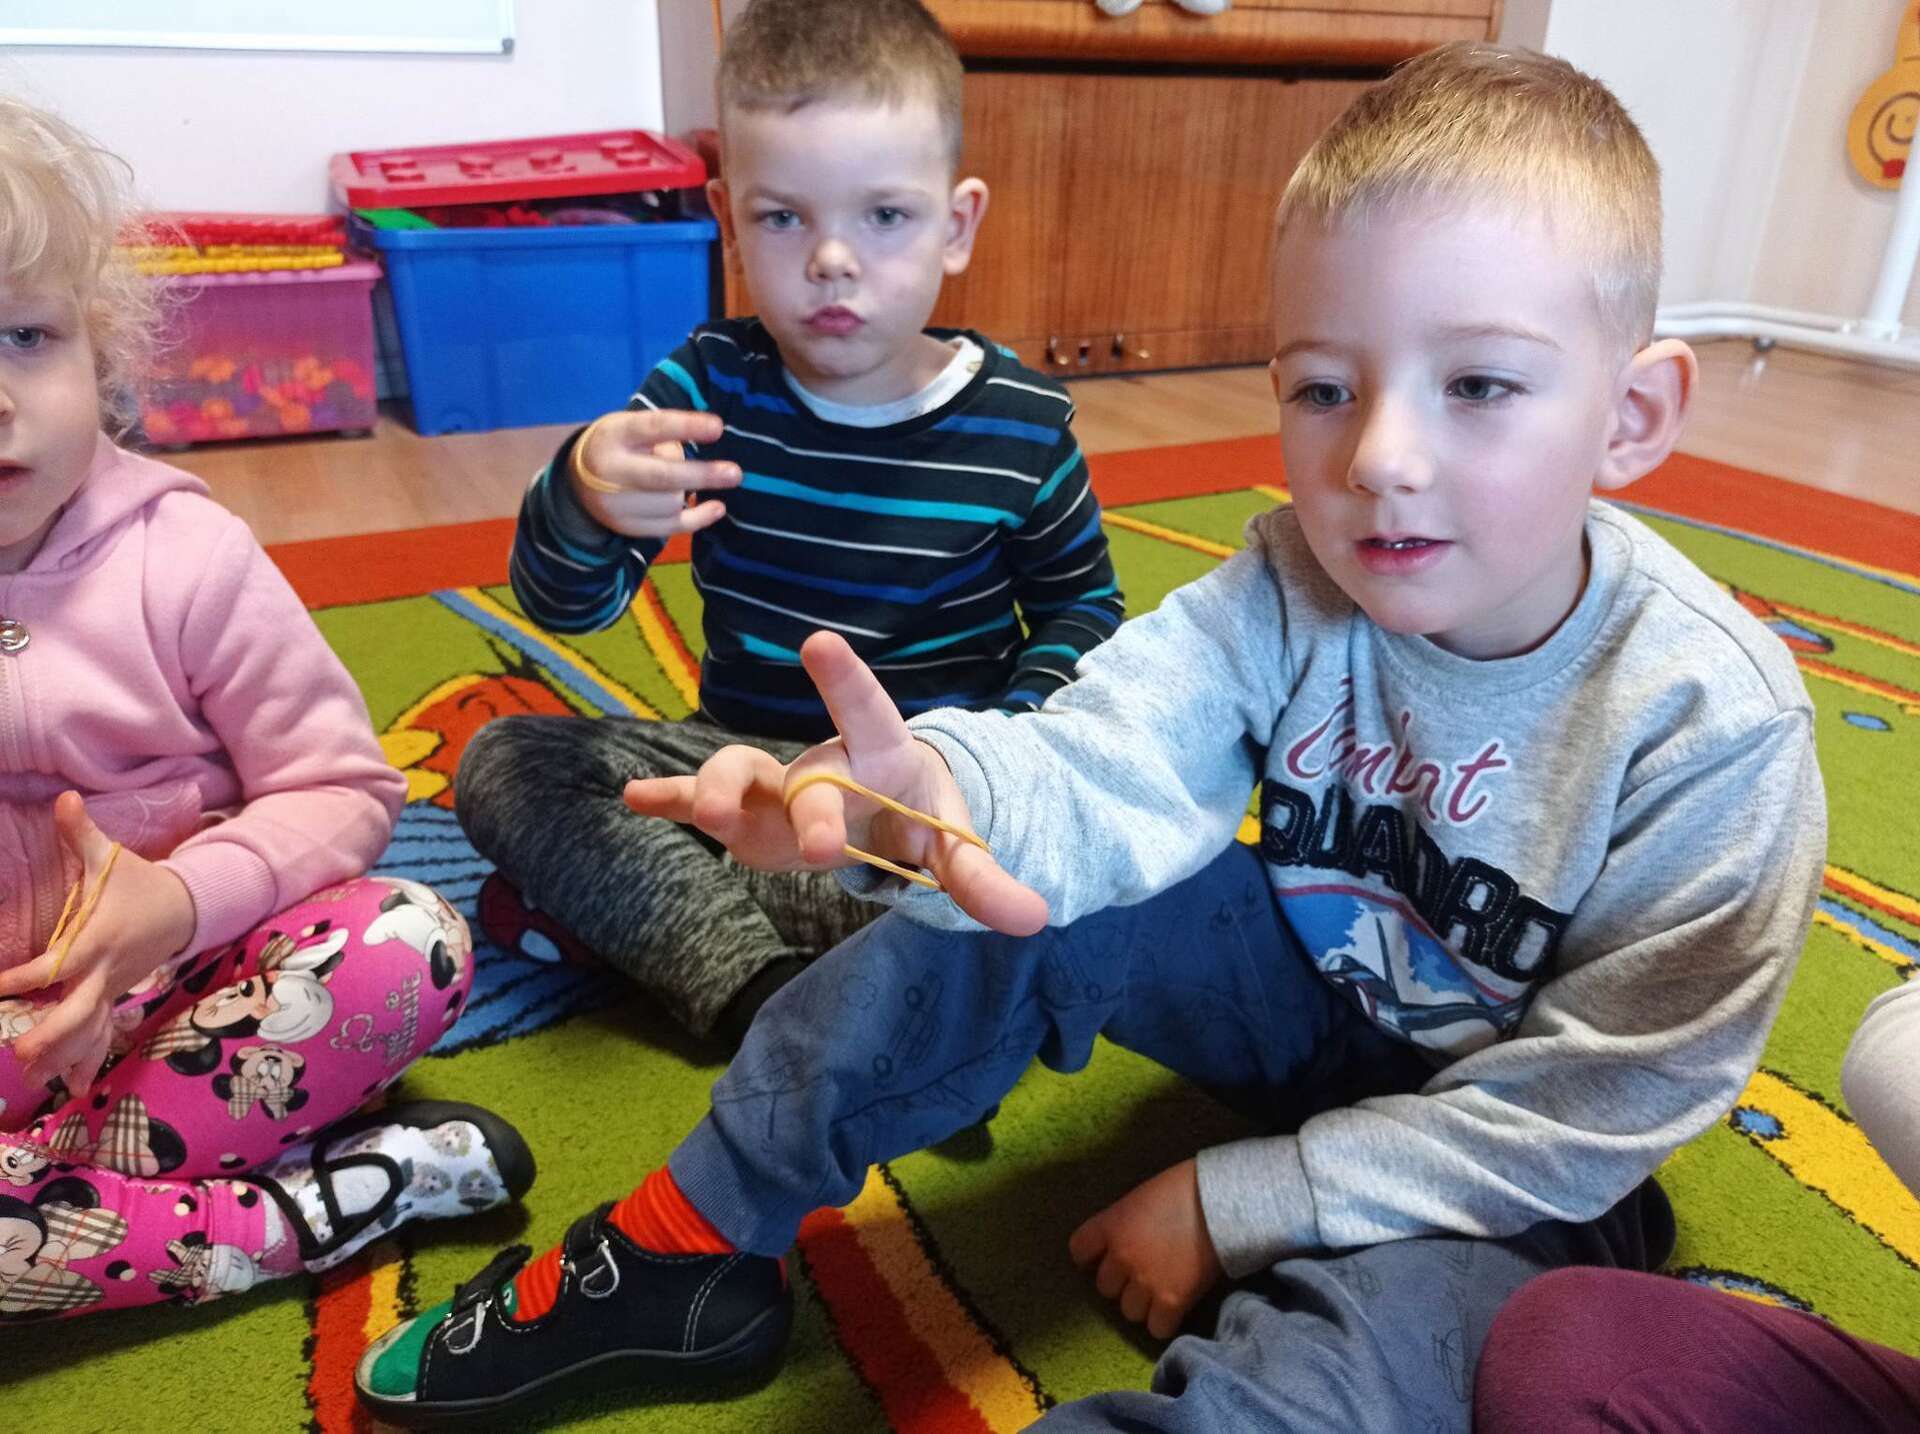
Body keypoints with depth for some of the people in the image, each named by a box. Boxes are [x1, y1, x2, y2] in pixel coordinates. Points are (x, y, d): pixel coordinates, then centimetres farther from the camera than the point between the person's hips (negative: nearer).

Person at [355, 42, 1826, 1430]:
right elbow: (1112, 761, -30)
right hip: (1316, 990, 3)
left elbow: (1579, 1113, -20)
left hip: (1503, 1175, -3)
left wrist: (1238, 1201, -18)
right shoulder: (1296, 583, -17)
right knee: (1021, 889, -19)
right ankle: (692, 1239, -6)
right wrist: (937, 786, -54)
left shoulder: (1713, 729, -26)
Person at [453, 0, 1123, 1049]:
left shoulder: (1020, 424, -9)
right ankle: (757, 985, -24)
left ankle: (629, 909, -19)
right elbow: (564, 606, -11)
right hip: (738, 755, 2)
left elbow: (1080, 605, 5)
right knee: (501, 765, -13)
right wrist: (583, 501, -36)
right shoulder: (708, 385, -7)